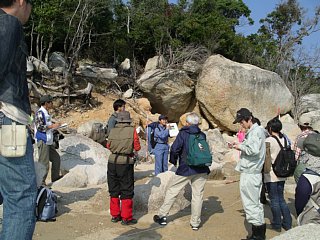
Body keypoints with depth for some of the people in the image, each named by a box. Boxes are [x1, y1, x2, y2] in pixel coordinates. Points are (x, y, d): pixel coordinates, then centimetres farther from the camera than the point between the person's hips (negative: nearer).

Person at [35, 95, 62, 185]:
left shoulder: (46, 113, 16)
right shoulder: (40, 113, -13)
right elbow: (39, 127, -21)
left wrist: (55, 126, 13)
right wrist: (52, 126, -17)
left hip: (48, 142, 10)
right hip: (42, 141, -10)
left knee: (56, 158, 17)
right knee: (44, 163, -6)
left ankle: (55, 177, 29)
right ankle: (41, 182, 2)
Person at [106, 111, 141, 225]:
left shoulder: (112, 130, 0)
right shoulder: (132, 130, -8)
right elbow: (137, 148, -3)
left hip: (112, 161, 4)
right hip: (126, 163, -3)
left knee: (114, 190, 15)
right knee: (126, 191, 6)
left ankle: (115, 215, 23)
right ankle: (126, 218, 10)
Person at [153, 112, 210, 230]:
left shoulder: (183, 133, -6)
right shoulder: (202, 135, 6)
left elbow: (174, 149, -12)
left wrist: (173, 161, 3)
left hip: (185, 169, -3)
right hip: (201, 170, 3)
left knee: (172, 191, 10)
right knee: (198, 195, 8)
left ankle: (162, 215, 16)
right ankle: (195, 223, 12)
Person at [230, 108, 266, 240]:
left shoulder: (256, 131, -13)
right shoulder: (253, 131, 17)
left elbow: (253, 150, -24)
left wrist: (241, 146, -10)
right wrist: (238, 145, 10)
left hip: (250, 173, -10)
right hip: (253, 173, 10)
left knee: (250, 204, -4)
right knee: (255, 203, 15)